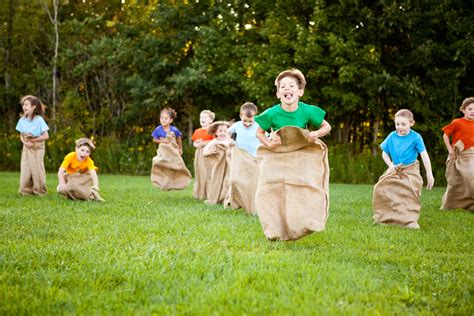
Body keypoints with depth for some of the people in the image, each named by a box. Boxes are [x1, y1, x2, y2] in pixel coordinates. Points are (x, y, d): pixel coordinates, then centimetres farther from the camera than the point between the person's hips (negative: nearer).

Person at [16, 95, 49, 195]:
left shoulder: (39, 120, -14)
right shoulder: (22, 120, -1)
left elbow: (46, 136, -13)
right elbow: (21, 136, 7)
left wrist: (33, 140, -15)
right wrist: (26, 142, -14)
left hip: (37, 148, -4)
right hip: (26, 148, 4)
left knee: (37, 169, -2)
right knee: (25, 169, 2)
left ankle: (39, 190, 9)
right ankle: (26, 190, 11)